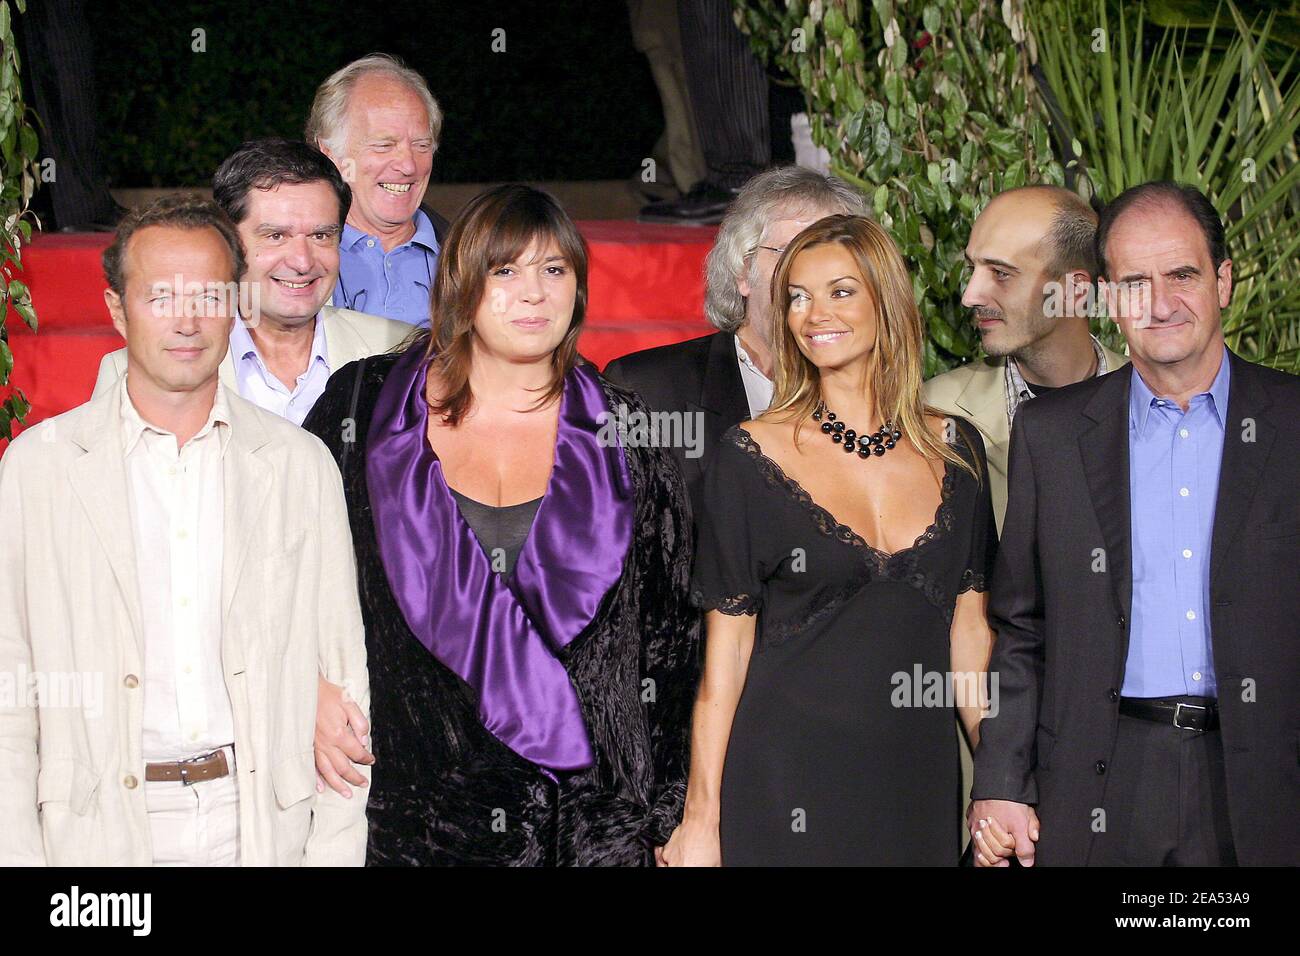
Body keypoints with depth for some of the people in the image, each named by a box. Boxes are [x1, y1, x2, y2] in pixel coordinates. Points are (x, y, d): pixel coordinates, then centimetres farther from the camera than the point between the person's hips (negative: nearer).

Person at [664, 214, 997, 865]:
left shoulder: (955, 450, 5)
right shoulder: (750, 457, -4)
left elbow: (968, 628, 8)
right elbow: (726, 649, -4)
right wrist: (700, 820, -7)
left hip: (917, 784, 3)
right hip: (786, 782, -3)